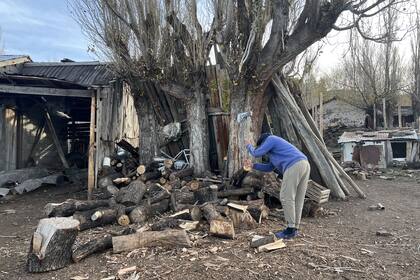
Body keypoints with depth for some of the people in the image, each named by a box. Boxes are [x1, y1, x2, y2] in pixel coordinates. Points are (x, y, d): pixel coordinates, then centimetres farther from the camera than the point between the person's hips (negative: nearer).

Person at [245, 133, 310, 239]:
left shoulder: (270, 139, 10)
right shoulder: (276, 149, 37)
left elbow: (256, 153, 7)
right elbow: (269, 168, 37)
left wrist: (249, 146, 28)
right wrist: (252, 165, 36)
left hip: (294, 166, -10)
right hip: (304, 164, 10)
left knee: (286, 198, -5)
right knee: (297, 199, 10)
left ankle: (290, 229, -1)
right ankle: (294, 228, 15)